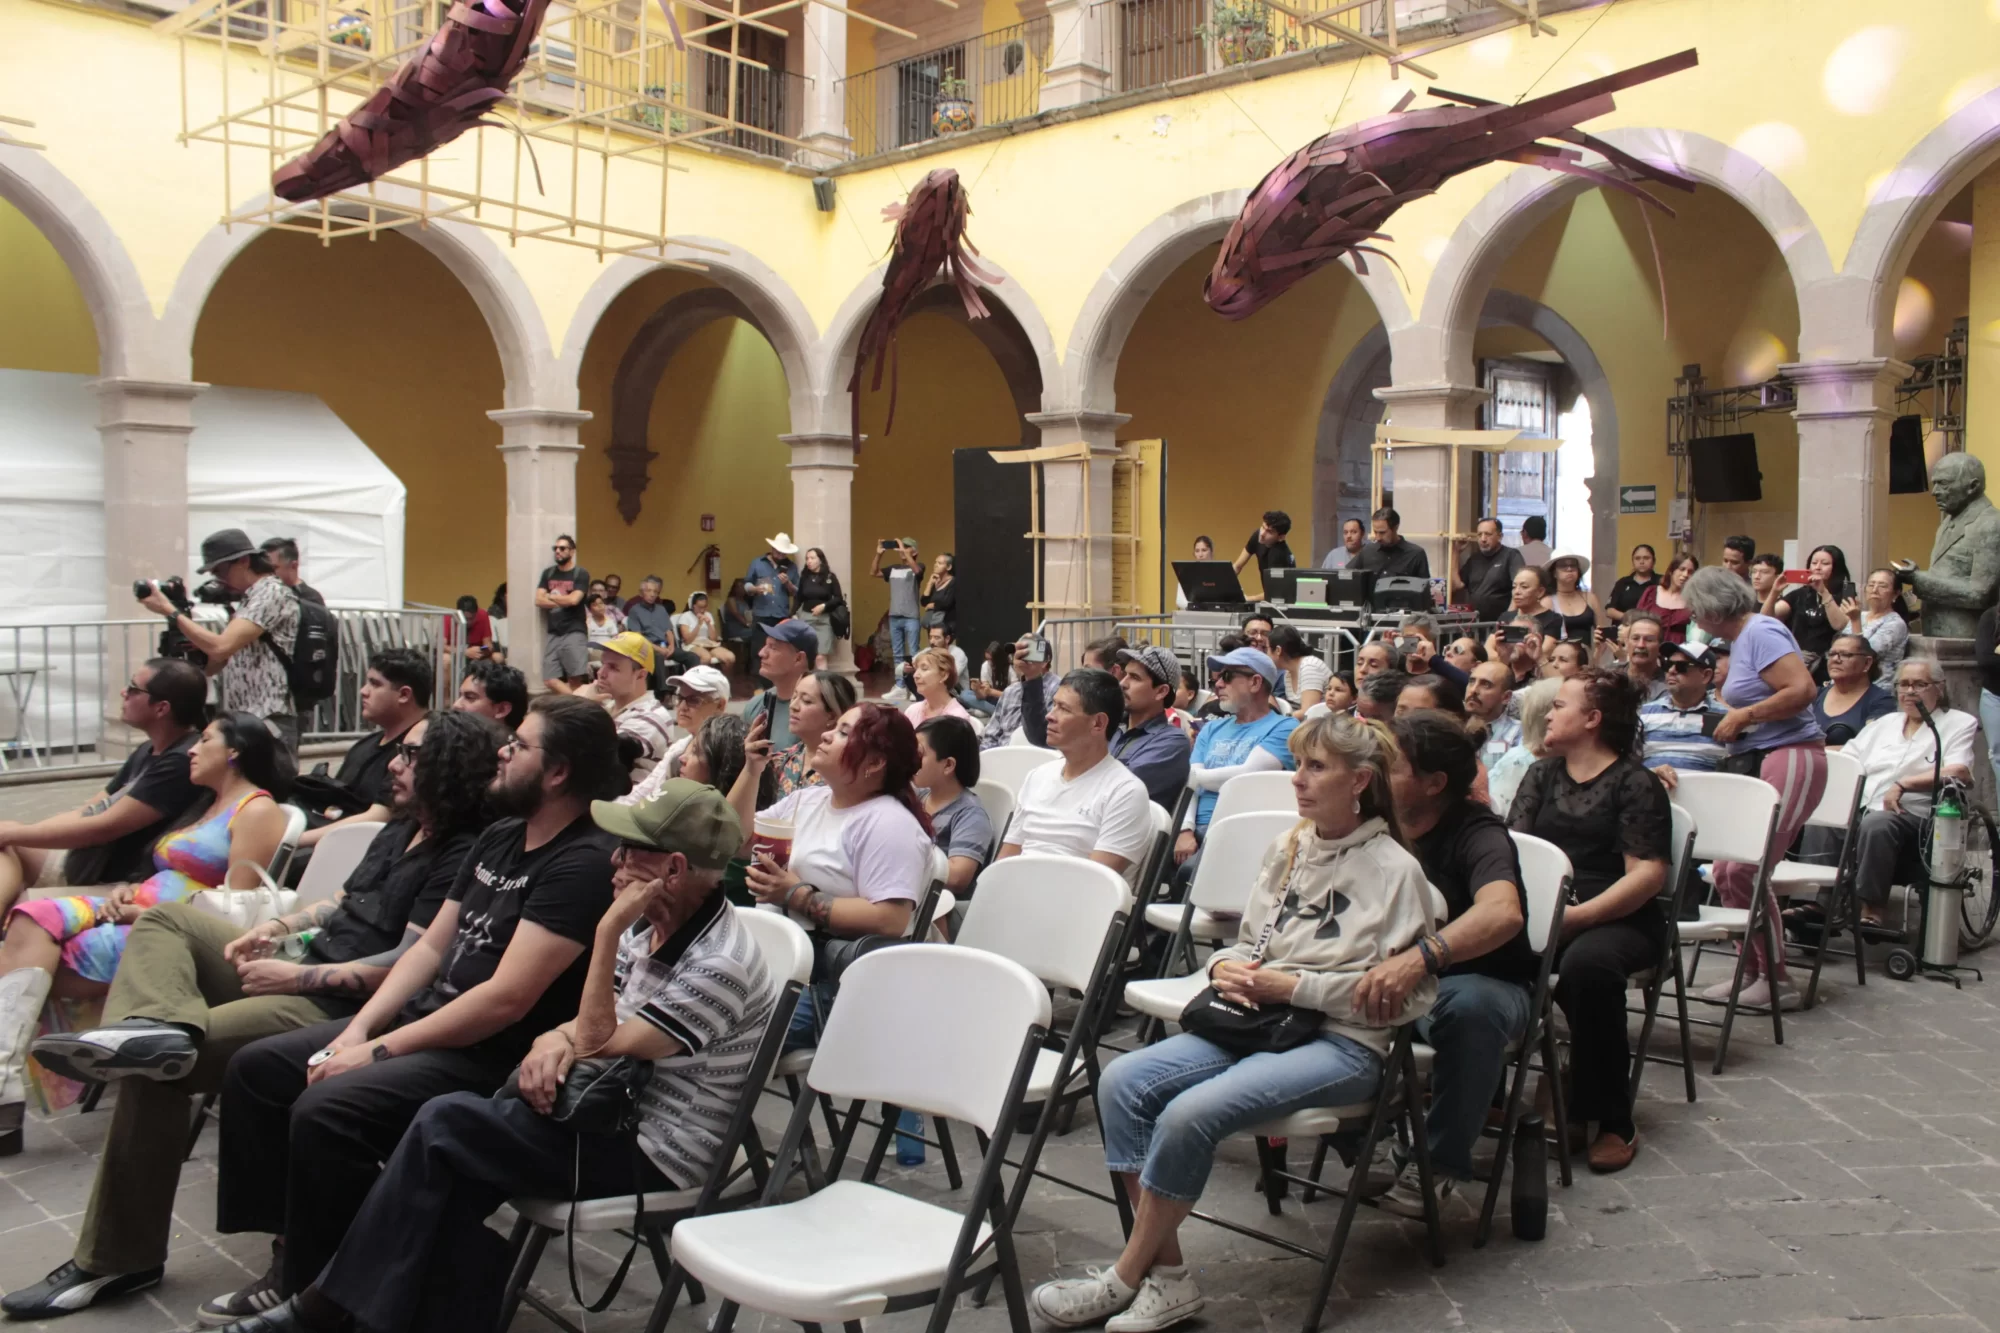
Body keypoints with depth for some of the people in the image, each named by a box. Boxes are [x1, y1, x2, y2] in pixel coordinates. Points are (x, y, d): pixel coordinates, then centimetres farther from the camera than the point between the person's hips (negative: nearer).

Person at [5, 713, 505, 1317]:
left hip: (337, 1006, -11)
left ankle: (117, 1257, -8)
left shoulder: (462, 856, -17)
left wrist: (297, 978, -19)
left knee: (153, 1071, -19)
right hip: (306, 965, 11)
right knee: (165, 918, 3)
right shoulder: (402, 827, 15)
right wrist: (279, 926, 7)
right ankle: (160, 1026, -31)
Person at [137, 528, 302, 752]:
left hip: (269, 725, -9)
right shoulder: (247, 600, 20)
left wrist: (169, 610, -12)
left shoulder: (272, 592, -10)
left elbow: (220, 647, -21)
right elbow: (211, 665, 17)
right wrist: (183, 611, 5)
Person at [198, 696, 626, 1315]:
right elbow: (430, 946, 13)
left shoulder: (584, 863, -19)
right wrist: (356, 1030, -2)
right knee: (256, 1067, 6)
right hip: (425, 1018, 10)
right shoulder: (499, 839, 12)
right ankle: (294, 1253, 10)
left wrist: (379, 1050, -18)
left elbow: (507, 999, -24)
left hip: (494, 1057, -10)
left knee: (325, 1112, -26)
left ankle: (318, 1290, -5)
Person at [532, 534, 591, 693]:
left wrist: (551, 596, 2)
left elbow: (573, 600, -12)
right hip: (553, 633, 5)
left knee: (576, 678, -12)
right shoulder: (548, 573, 15)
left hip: (574, 632, -5)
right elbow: (539, 601, 5)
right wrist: (563, 601, -5)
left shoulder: (581, 574, 0)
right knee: (550, 679, -8)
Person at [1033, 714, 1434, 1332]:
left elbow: (1404, 994, -11)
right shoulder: (1286, 849, 12)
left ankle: (1125, 1279, -8)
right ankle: (1165, 1277, -11)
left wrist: (1292, 987, -15)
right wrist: (1226, 966, -3)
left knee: (1190, 1113, -28)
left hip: (1344, 1043, -7)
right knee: (1122, 1081, -16)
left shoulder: (1395, 870, -7)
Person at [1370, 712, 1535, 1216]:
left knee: (1468, 1004, -40)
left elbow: (1502, 913, -39)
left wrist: (1419, 958, -54)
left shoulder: (1476, 832, -18)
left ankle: (1440, 1161, -18)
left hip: (1482, 983, -5)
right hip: (1397, 982, 5)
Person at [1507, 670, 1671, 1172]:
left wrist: (1579, 915, -20)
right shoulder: (1542, 775, 20)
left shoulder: (1635, 783, 2)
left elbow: (1648, 873, -8)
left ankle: (1614, 1122, -21)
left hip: (1616, 919, -4)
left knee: (1587, 963, -38)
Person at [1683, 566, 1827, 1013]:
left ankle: (1776, 980, -5)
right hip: (1758, 763, 10)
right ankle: (1751, 971, 12)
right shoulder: (1740, 638, 18)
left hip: (1790, 757, -10)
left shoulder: (1761, 632, -11)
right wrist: (1728, 718, 11)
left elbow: (1803, 689, -21)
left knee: (1745, 870, -15)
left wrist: (1743, 716, -14)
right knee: (1726, 872, 5)